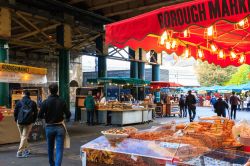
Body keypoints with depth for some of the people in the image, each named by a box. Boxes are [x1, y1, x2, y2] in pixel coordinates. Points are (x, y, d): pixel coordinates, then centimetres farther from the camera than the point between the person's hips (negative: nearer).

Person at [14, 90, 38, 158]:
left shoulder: (19, 102, 2)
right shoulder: (33, 103, 3)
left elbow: (15, 112, 4)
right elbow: (35, 113, 4)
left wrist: (16, 120, 17)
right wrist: (33, 121, 14)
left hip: (20, 122, 1)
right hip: (29, 122, -1)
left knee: (22, 136, 17)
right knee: (24, 136, -1)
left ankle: (26, 149, 25)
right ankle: (20, 152, -9)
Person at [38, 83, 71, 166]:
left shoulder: (45, 102, -9)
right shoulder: (62, 101, -7)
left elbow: (40, 116, -7)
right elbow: (68, 114, -6)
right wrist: (66, 118, 16)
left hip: (49, 127, 2)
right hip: (60, 127, -1)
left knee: (50, 148, 21)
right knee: (59, 149, -1)